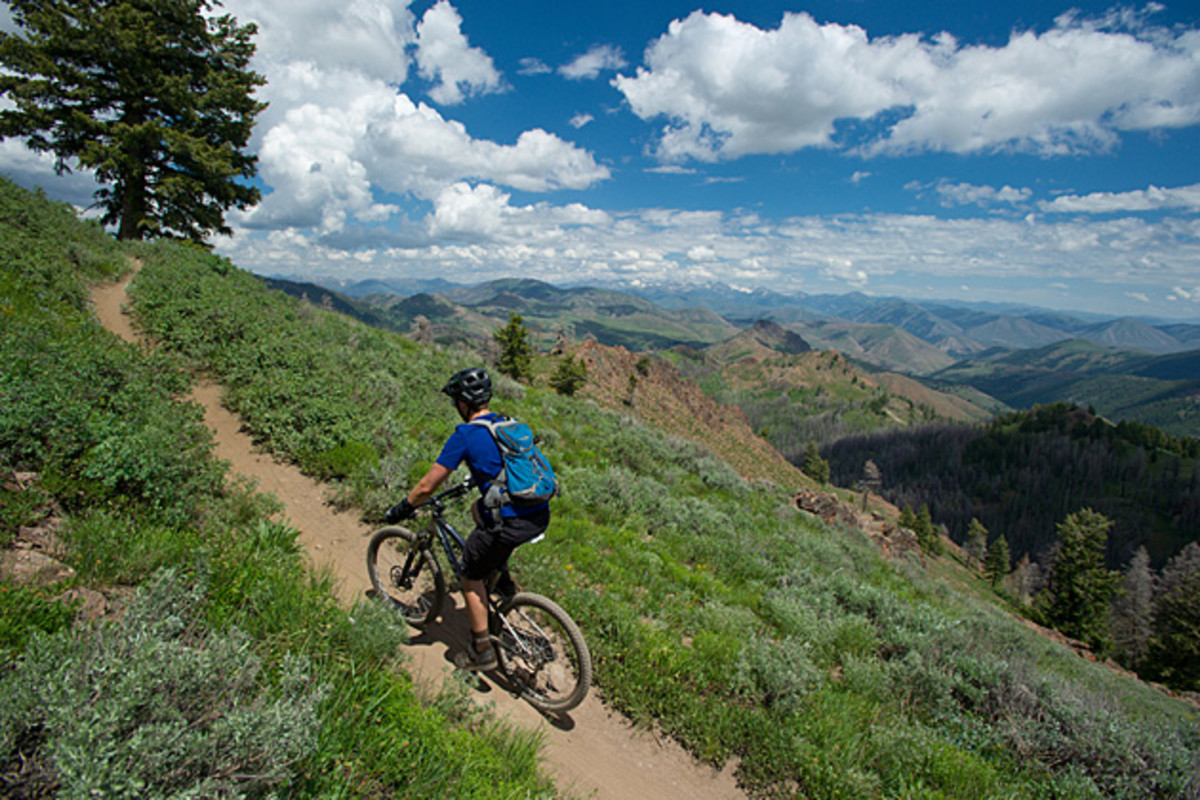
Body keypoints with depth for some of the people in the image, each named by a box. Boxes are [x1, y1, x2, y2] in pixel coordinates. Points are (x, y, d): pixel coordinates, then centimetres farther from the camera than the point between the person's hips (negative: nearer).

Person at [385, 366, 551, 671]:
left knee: (471, 575, 19)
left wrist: (402, 509, 14)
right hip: (541, 517, 7)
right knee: (479, 508, 33)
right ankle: (502, 577, 30)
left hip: (512, 525, -7)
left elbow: (427, 486, -4)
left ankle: (482, 651, 26)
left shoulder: (465, 435, -7)